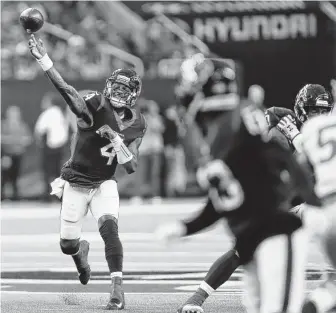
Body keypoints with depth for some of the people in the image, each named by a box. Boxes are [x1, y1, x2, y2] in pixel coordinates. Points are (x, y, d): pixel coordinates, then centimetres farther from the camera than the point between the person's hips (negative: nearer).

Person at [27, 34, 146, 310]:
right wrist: (44, 61, -55)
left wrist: (116, 141, -26)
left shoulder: (136, 125, -6)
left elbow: (131, 167, -7)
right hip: (76, 183, -1)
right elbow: (67, 91, -39)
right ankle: (82, 251, 49)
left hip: (104, 184, 1)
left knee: (110, 230, -24)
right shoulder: (95, 106, -19)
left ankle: (118, 292, -23)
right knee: (67, 245, 9)